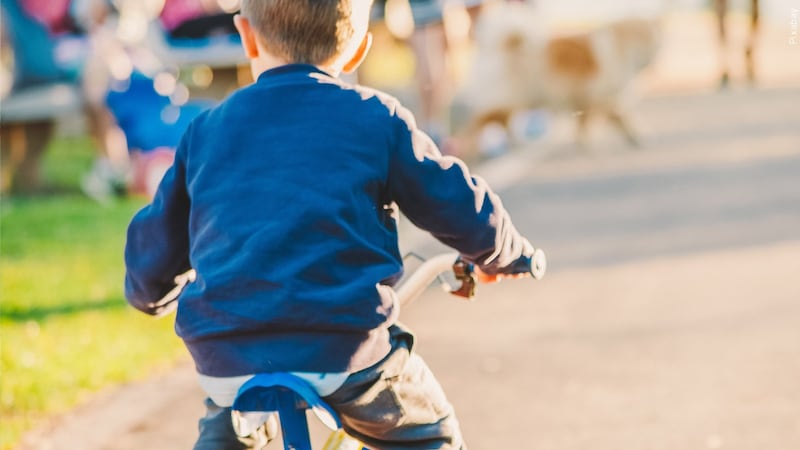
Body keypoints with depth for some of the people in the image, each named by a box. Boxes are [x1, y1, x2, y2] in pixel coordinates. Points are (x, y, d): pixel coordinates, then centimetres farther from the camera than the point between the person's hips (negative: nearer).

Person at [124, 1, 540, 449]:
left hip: (227, 361, 3)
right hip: (345, 352, -2)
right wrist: (507, 255, 31)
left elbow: (154, 247, 20)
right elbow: (464, 210, 9)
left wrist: (147, 294, 43)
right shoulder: (377, 118, 5)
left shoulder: (208, 129, 12)